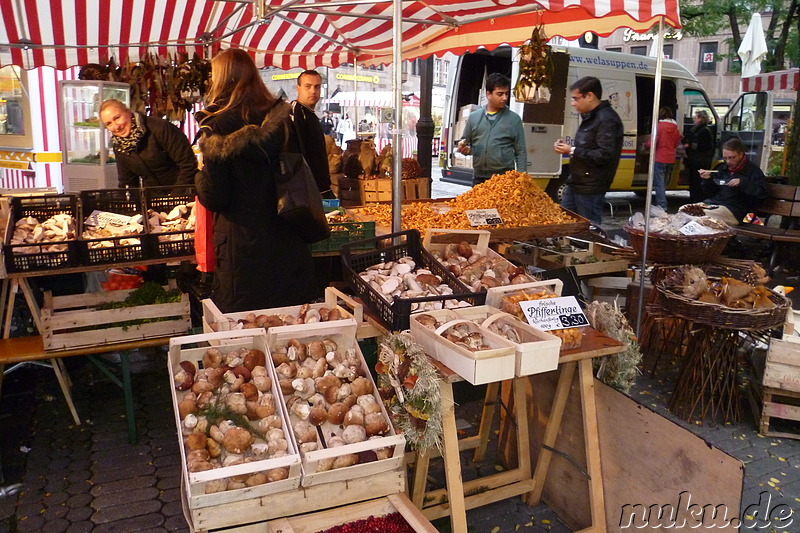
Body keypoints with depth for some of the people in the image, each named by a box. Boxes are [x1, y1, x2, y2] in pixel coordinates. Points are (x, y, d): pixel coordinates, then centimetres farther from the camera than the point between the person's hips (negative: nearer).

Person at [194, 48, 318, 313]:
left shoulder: (218, 126, -12)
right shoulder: (283, 117, 0)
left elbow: (215, 199, -11)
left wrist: (200, 177, 7)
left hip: (243, 244, -4)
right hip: (288, 239, 4)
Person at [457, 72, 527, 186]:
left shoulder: (514, 119, 4)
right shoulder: (474, 117, 9)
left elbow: (521, 152, 3)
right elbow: (466, 142, 17)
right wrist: (465, 148, -7)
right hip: (479, 178, 2)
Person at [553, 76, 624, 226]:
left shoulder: (607, 120, -17)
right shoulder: (590, 117, 15)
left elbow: (605, 155, -25)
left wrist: (572, 151, -19)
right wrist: (567, 148, 6)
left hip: (590, 188, -10)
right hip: (576, 183, 10)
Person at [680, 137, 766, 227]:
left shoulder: (752, 170, 7)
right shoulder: (722, 168, 23)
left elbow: (761, 192, -5)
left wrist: (742, 183, -16)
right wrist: (707, 180, 4)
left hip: (733, 210, -6)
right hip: (711, 204, 6)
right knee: (683, 210, -19)